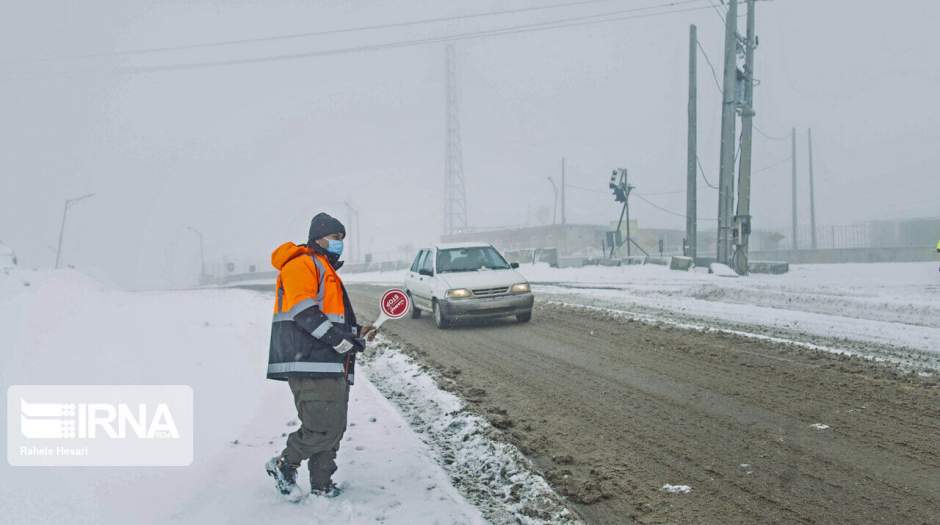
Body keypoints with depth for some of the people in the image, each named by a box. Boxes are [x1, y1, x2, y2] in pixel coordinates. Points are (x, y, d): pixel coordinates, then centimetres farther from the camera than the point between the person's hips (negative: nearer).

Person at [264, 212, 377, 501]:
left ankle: (321, 485, 19)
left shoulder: (327, 271, 28)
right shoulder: (302, 264, -5)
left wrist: (356, 331, 15)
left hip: (331, 365, 11)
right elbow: (305, 313, -18)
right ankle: (283, 466, 6)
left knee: (334, 428, 10)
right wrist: (346, 341, -18)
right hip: (309, 363, -10)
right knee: (322, 428, -13)